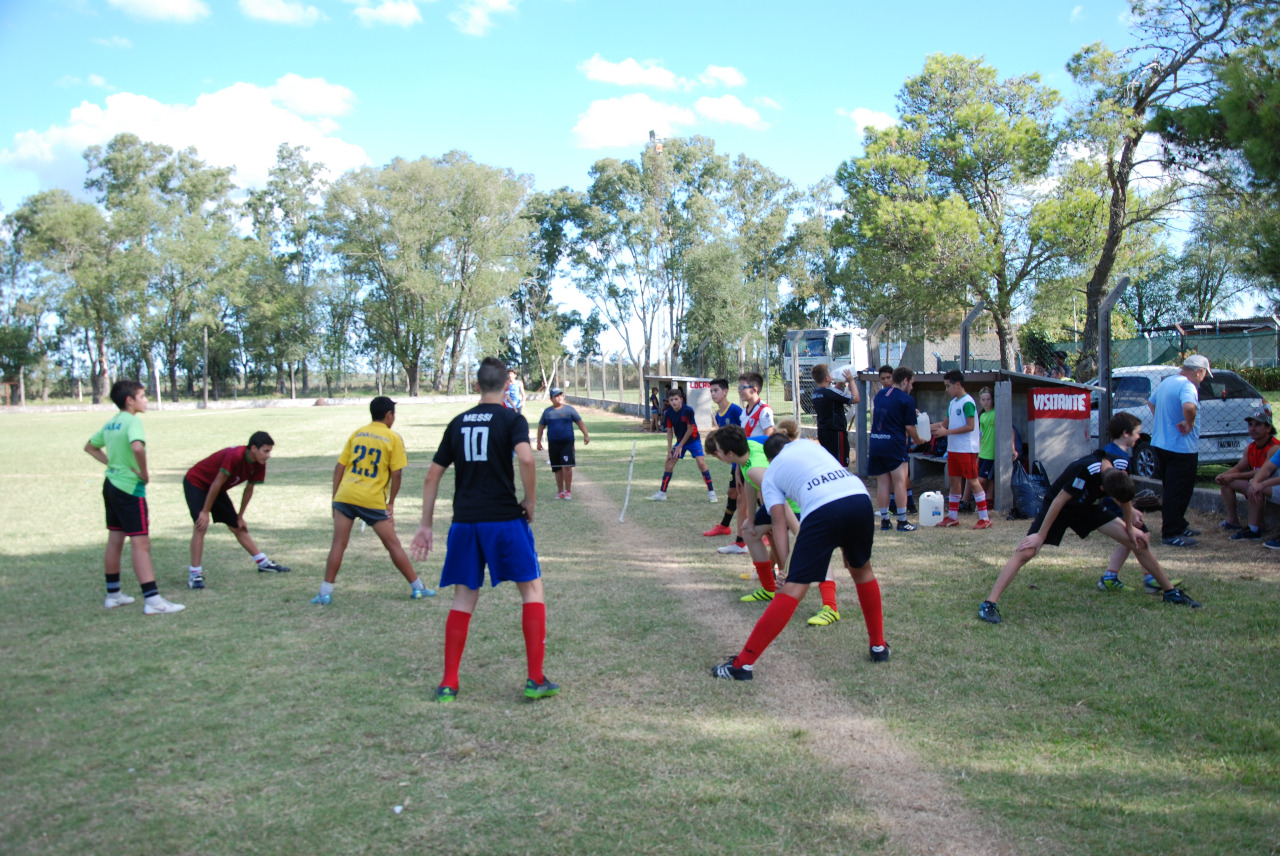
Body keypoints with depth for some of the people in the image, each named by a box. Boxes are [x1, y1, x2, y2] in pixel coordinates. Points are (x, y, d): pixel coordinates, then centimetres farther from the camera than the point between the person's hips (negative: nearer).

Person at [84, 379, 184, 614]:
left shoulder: (110, 423, 11)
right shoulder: (133, 421, -15)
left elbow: (90, 447, 24)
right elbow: (137, 447, -34)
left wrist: (112, 463, 14)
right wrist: (144, 474, -20)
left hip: (111, 484, 9)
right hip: (130, 488, -9)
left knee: (115, 540, 17)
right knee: (141, 543, -10)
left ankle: (113, 594, 27)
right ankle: (152, 600, -11)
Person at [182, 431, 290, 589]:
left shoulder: (259, 465, -12)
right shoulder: (235, 456, -36)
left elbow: (249, 490, 1)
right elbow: (217, 484, -30)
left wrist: (240, 517, 5)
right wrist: (205, 512, -24)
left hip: (216, 489, 8)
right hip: (196, 482, -8)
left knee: (238, 527, 11)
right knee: (201, 525, -21)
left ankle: (263, 563, 17)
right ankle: (194, 574, -17)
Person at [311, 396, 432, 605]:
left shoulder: (356, 434, 13)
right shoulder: (393, 438, 1)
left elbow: (339, 468, 10)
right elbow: (396, 473, -4)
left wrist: (335, 498, 14)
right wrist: (391, 503, 5)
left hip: (345, 496, 3)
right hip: (373, 501, -3)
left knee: (338, 544, 8)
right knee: (393, 545, 6)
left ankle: (325, 593, 6)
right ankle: (417, 588, 14)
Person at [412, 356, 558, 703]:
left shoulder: (458, 422, 12)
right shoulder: (511, 419, -2)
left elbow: (432, 476, 13)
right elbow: (525, 457, -22)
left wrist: (425, 525, 19)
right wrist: (530, 500, -7)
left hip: (464, 522, 4)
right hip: (504, 518, -4)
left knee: (464, 598, 14)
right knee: (532, 589, 9)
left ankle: (448, 684, 15)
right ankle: (535, 679, 6)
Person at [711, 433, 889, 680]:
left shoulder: (770, 476, 23)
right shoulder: (808, 444, 32)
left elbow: (779, 523, 12)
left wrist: (785, 564, 7)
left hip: (823, 509, -4)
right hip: (860, 496, 4)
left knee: (793, 588, -4)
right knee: (861, 570, 29)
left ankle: (743, 664, -4)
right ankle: (879, 647, 38)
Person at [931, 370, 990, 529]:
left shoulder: (967, 402, -14)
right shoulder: (953, 403, 13)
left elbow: (970, 426, -19)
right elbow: (946, 424, 18)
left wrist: (947, 432, -20)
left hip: (967, 449, -9)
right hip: (953, 449, 9)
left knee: (972, 481, -5)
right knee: (955, 481, 12)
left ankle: (985, 518, 1)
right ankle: (952, 516, 19)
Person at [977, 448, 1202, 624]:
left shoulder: (1120, 473, -20)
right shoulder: (1085, 470, -39)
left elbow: (1125, 498, 4)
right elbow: (1058, 502, -29)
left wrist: (1130, 528, 15)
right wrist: (1040, 536, -22)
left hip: (1088, 507, 6)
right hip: (1057, 507, -6)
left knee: (1138, 542, 1)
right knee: (1026, 552, -22)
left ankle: (1171, 591, 20)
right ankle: (989, 603, -22)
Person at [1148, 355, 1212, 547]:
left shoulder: (1166, 381, 12)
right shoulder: (1187, 386, -18)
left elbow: (1151, 402, 29)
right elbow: (1189, 406, -40)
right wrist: (1189, 424, -23)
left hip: (1160, 443, 10)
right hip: (1181, 448, -10)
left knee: (1172, 490, 19)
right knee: (1178, 493, -4)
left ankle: (1179, 526, 29)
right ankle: (1171, 534, -2)